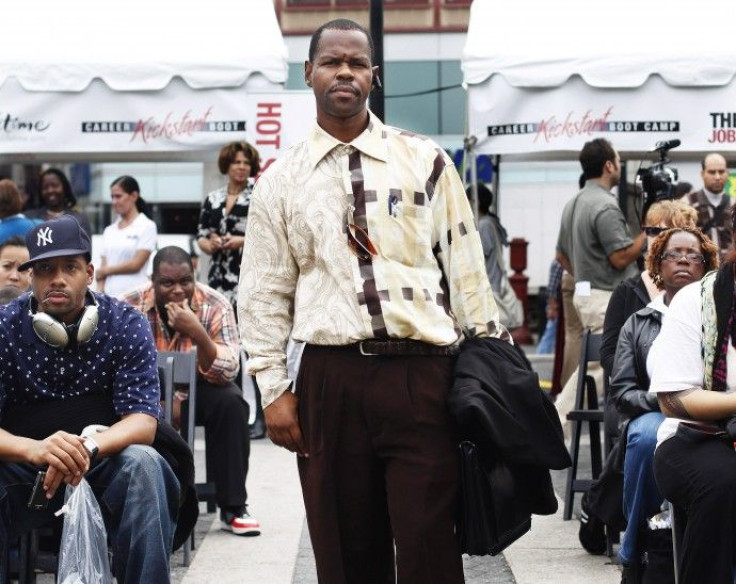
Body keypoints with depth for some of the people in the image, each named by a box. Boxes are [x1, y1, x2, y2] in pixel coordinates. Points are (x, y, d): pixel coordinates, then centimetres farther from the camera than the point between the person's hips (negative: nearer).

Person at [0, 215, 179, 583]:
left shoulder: (125, 325, -5)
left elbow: (143, 420, -13)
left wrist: (89, 447, -35)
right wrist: (35, 449, -38)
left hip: (101, 466, 0)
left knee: (141, 462, -32)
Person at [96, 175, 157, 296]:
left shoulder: (147, 226, 0)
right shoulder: (109, 230, 16)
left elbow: (136, 264, -6)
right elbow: (103, 266, 12)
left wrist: (106, 270, 3)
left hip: (134, 293, -4)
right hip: (110, 294, 4)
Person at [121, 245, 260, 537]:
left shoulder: (215, 305, -17)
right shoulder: (131, 306, -17)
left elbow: (227, 372, -25)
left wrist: (198, 334, -42)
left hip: (198, 386, 0)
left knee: (230, 403, -30)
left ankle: (233, 508, -20)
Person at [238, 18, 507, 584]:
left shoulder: (425, 161, 6)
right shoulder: (282, 179, 8)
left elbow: (467, 269, 7)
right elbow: (264, 293, 9)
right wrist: (274, 389, 3)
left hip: (423, 373, -1)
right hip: (331, 379, 1)